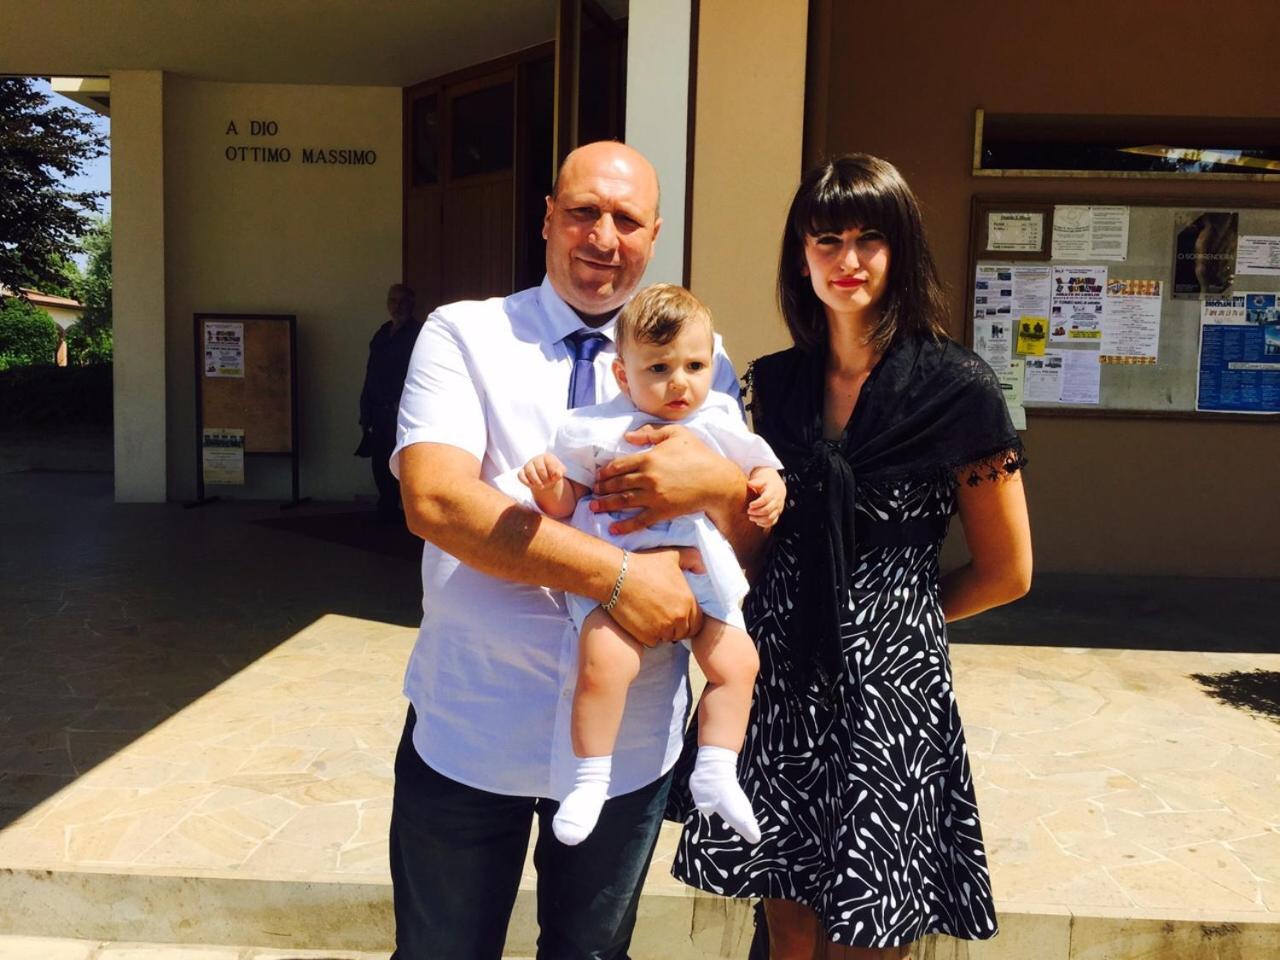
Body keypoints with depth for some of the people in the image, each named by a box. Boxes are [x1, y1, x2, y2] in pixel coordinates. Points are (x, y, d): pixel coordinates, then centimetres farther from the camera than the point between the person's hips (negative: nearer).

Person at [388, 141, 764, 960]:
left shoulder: (697, 361, 3)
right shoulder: (464, 336, -4)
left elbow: (758, 538, 1)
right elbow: (434, 499, -20)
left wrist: (714, 483, -23)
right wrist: (616, 575, -24)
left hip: (629, 741, 2)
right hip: (468, 732, -1)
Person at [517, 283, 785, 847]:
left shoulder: (720, 424, 5)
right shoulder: (596, 430, -4)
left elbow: (758, 466, 17)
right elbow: (566, 505, 0)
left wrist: (770, 487, -5)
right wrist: (548, 485, -22)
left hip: (701, 571, 4)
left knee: (737, 662, 2)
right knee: (606, 659, -25)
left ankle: (716, 773, 19)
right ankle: (590, 778, -7)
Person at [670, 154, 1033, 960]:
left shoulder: (957, 389, -8)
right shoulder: (778, 382, 6)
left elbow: (1006, 572, 0)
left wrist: (890, 614, 7)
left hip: (888, 681, -4)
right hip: (781, 680, 4)